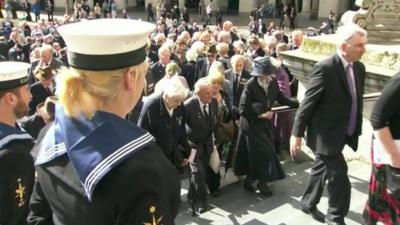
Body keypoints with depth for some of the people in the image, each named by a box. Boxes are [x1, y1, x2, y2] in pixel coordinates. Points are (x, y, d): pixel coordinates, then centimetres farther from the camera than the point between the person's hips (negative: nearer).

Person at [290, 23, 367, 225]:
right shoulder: (325, 68, -19)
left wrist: (357, 129, 15)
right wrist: (297, 134, -16)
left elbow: (356, 101, 13)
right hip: (325, 134, -7)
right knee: (339, 174, -4)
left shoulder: (359, 68, 5)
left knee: (322, 169, 20)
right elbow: (308, 103, -17)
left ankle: (308, 203, 40)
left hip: (341, 133, 8)